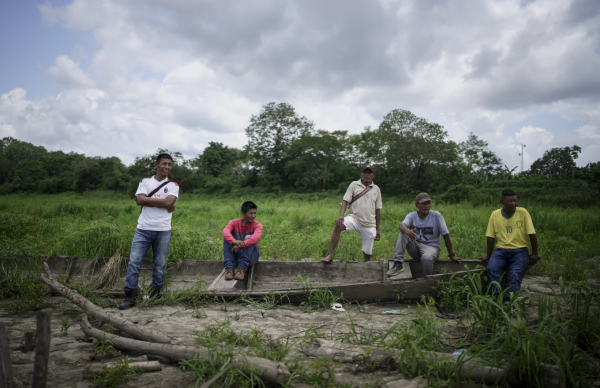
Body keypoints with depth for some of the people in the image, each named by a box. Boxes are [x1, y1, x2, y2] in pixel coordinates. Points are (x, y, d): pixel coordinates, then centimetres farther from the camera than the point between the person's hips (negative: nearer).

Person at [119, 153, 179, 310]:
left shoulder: (173, 185, 9)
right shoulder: (145, 182, 10)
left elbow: (168, 202, -10)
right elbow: (139, 200, -7)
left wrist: (146, 199, -6)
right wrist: (162, 203, -9)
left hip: (163, 230, 0)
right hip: (143, 229, 0)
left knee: (160, 264, 5)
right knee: (134, 261, -6)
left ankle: (155, 294, 19)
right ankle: (130, 296, 1)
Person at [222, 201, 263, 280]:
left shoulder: (257, 225, -8)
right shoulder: (234, 222, -4)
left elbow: (256, 237, -32)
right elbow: (225, 231, -27)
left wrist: (243, 244, -49)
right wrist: (234, 241, -48)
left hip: (250, 257, -2)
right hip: (236, 255, 2)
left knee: (248, 238, -28)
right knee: (227, 238, -22)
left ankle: (242, 268, -34)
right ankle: (229, 269, -32)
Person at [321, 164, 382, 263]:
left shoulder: (376, 189, 11)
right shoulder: (354, 185, 4)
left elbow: (377, 210, 15)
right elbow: (345, 201, -5)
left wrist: (377, 229, 16)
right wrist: (341, 215, -24)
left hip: (369, 225, 3)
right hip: (354, 218, -2)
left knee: (367, 253, 4)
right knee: (338, 226, -32)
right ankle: (330, 255, -27)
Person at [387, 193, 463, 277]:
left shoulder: (436, 215, -6)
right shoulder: (412, 215, 1)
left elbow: (446, 235, -5)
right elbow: (402, 225, -21)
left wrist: (452, 255, -5)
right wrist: (407, 231, -47)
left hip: (431, 247, -3)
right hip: (415, 248, 3)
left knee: (426, 258, -38)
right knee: (403, 233, -21)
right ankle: (398, 263, -29)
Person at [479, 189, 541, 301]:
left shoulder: (522, 212, 0)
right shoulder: (495, 214, 6)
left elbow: (532, 234, 1)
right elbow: (491, 236, 8)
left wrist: (535, 253, 1)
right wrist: (488, 256, 9)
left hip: (520, 251, -1)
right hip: (501, 250, 2)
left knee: (515, 275, -24)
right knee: (491, 269, -26)